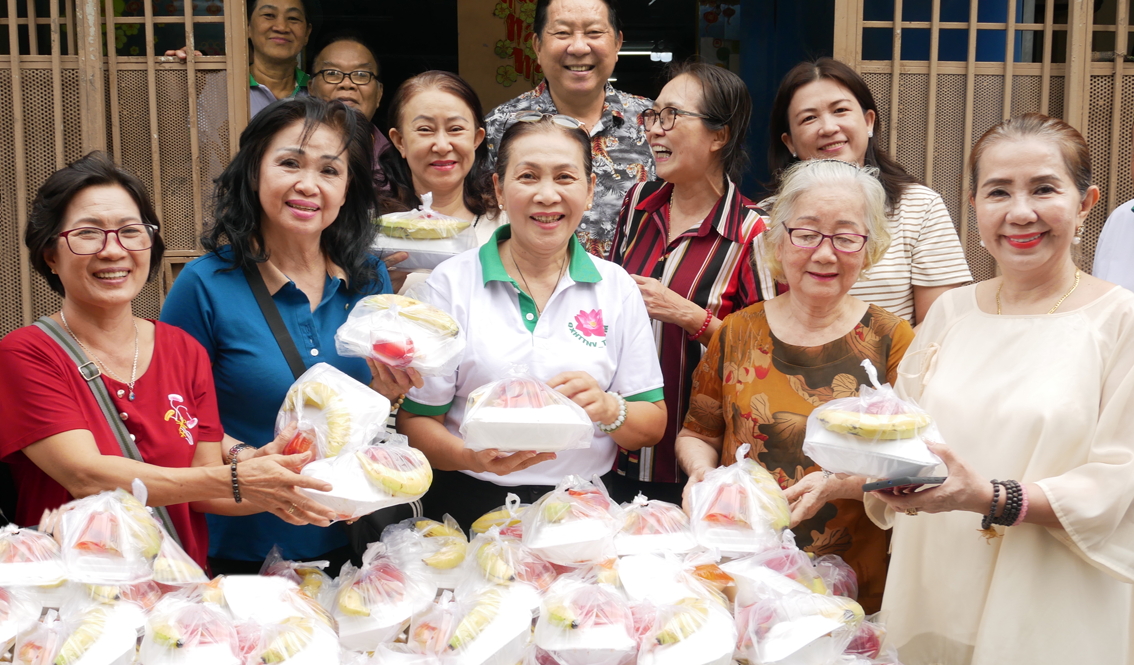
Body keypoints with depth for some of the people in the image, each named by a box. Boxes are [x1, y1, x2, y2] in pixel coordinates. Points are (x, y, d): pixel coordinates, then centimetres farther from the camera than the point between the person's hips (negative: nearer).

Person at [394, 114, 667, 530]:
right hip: (472, 503, -2)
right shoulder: (451, 283, 2)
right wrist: (472, 456, -19)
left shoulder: (618, 288, 8)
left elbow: (653, 425, 10)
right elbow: (415, 421, 1)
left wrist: (609, 409, -12)